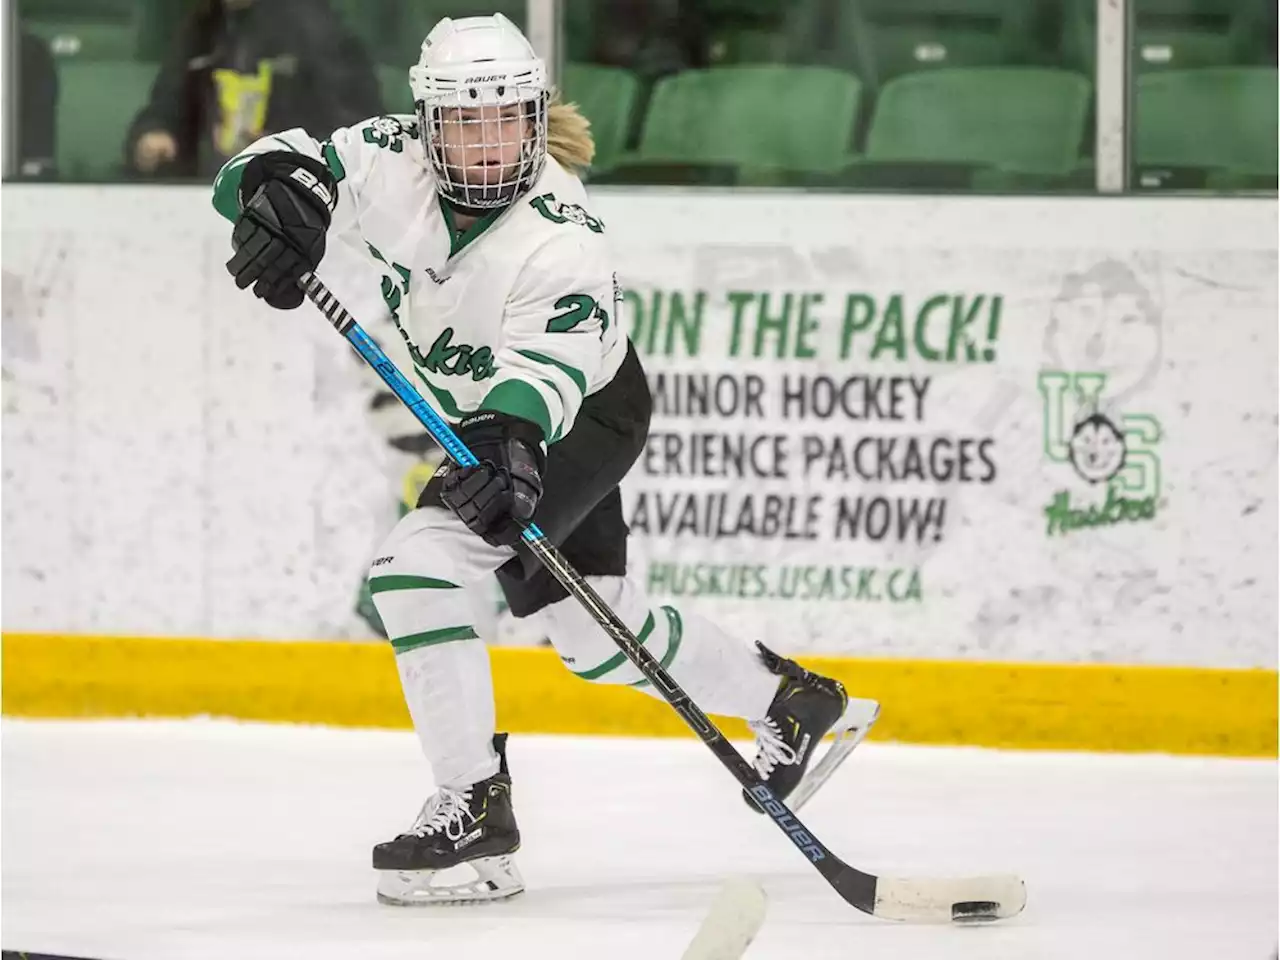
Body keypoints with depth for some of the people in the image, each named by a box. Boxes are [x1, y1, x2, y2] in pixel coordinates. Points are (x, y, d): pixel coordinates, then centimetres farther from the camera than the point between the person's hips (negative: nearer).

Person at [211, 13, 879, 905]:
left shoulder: (564, 241, -31)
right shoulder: (391, 161, -17)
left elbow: (546, 371, -41)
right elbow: (276, 167, -17)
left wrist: (510, 443, -61)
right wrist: (280, 189, -41)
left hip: (580, 417, -7)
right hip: (490, 417, 7)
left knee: (419, 568, -24)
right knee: (594, 630, 18)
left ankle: (475, 808, -20)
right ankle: (791, 701, 39)